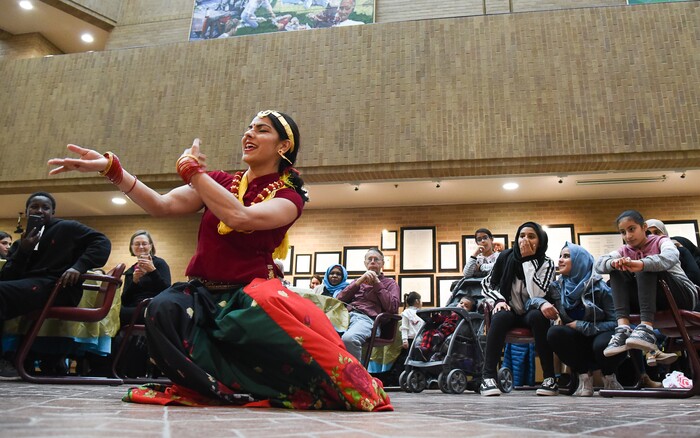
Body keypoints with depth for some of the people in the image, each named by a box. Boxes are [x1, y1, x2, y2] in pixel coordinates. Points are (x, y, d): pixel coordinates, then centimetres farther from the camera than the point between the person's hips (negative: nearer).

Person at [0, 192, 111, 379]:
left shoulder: (66, 228, 13)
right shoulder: (21, 243, 26)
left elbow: (102, 242, 2)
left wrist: (79, 266, -13)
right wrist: (22, 251, -5)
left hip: (57, 288, -6)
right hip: (28, 288, 6)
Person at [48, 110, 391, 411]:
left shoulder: (288, 196, 0)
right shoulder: (220, 182, 13)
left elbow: (239, 217, -20)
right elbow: (162, 205, -1)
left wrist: (193, 169, -9)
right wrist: (111, 168, -13)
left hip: (248, 297, -3)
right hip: (202, 295, 4)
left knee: (271, 314, -38)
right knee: (163, 310, -30)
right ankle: (229, 389, -13)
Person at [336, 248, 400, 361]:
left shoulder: (390, 283, 23)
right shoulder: (359, 280, 32)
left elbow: (393, 308, 3)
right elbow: (339, 299, 16)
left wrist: (377, 283, 4)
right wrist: (359, 281, 5)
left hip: (367, 318, -3)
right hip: (346, 314, 4)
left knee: (348, 338, -40)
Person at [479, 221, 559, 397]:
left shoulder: (546, 263, -10)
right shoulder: (506, 256, -5)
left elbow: (537, 294, -25)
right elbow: (487, 283, 2)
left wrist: (529, 260, -26)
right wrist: (499, 299, -17)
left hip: (531, 312, 0)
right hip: (509, 311, 1)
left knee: (538, 316, -35)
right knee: (500, 317, -34)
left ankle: (550, 378, -28)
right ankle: (488, 377, -37)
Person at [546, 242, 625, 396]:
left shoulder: (599, 287, -11)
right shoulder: (558, 287, 0)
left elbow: (615, 322, -15)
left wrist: (581, 325, -22)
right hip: (578, 341, 3)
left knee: (602, 345, -38)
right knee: (554, 333, -27)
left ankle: (609, 378, -1)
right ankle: (584, 376, -7)